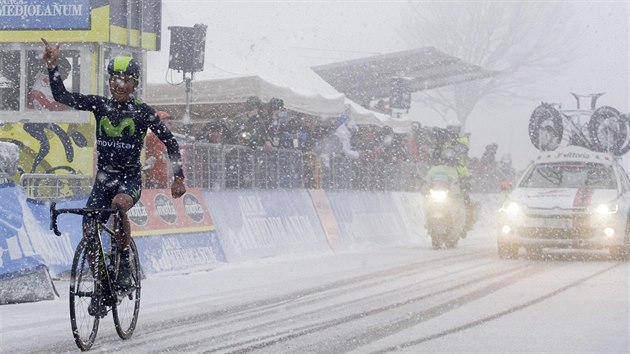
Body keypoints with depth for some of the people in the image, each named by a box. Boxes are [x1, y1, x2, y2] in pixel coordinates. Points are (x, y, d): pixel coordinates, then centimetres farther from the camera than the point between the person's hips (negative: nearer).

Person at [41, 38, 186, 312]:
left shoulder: (143, 112, -5)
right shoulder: (99, 105, 1)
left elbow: (170, 143, 0)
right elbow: (61, 96, -7)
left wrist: (178, 178, -6)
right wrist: (52, 66, -20)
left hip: (130, 179, -3)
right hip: (103, 178, 3)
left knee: (119, 204, -36)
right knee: (89, 231, -8)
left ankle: (125, 260, -13)